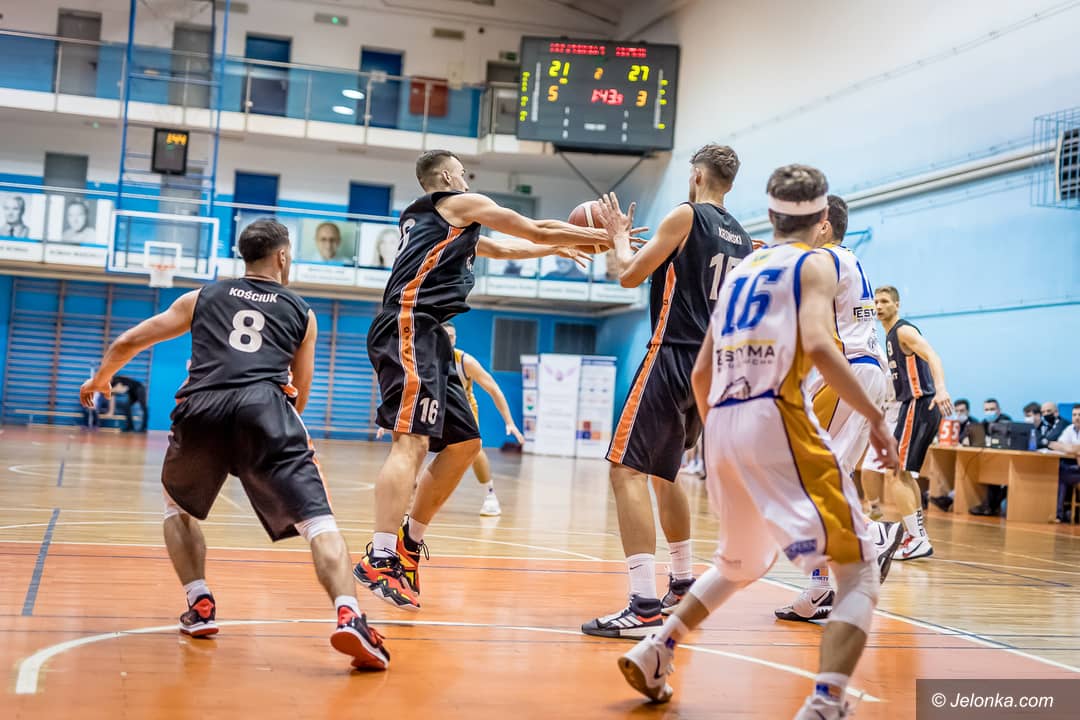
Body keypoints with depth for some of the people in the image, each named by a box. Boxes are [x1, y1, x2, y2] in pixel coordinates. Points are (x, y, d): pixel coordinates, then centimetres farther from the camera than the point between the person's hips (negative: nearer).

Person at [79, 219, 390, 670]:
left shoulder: (202, 298, 27)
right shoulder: (302, 313, 25)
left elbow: (129, 341, 31)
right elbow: (299, 398, 28)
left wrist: (99, 379, 50)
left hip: (201, 408, 2)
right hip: (266, 407, -2)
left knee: (178, 506, 29)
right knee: (316, 519, -7)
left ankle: (200, 608, 19)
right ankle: (349, 618, -28)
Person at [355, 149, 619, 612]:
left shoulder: (423, 218, 32)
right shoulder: (463, 203, 8)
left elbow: (498, 249, 44)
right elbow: (538, 230, 11)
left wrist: (557, 250, 46)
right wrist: (605, 236, 21)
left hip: (425, 337, 10)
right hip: (410, 327, -10)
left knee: (464, 443, 12)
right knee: (411, 441, -20)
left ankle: (410, 542, 15)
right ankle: (380, 561, -29)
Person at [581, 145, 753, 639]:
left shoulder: (686, 216, -5)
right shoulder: (742, 240, 16)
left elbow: (630, 275, -6)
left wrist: (619, 236, 12)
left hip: (673, 358, -8)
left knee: (627, 469, -12)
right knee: (663, 472, 24)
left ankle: (644, 607, -22)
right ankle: (683, 583, 34)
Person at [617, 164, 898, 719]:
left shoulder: (740, 271, 22)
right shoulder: (815, 262, 4)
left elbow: (701, 373, 21)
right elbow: (817, 346, -16)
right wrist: (875, 417, -10)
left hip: (722, 426, 7)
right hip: (776, 421, -7)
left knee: (740, 563, 30)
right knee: (859, 573, -2)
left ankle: (652, 656, 29)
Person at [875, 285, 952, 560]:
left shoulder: (904, 331, -10)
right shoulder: (890, 337, 19)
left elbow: (932, 357, -26)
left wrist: (940, 389, -43)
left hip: (920, 405, -11)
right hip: (913, 406, 11)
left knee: (893, 475, -13)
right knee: (905, 475, 17)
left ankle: (917, 540, -13)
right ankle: (918, 537, 23)